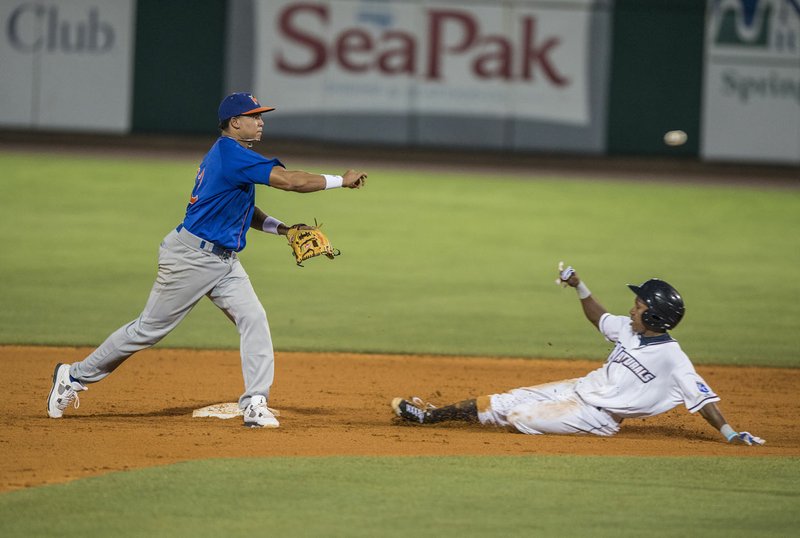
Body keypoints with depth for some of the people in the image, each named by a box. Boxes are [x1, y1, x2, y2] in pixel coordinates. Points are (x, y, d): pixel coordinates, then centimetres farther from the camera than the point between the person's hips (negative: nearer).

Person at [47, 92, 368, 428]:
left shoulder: (230, 155, 12)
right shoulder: (232, 155, -19)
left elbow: (243, 210, 18)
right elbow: (289, 181, -26)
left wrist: (281, 228, 3)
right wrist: (342, 181, -17)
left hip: (224, 262, 9)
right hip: (190, 258, -9)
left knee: (253, 319, -8)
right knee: (149, 328, 1)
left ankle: (255, 404, -11)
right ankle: (75, 376, 16)